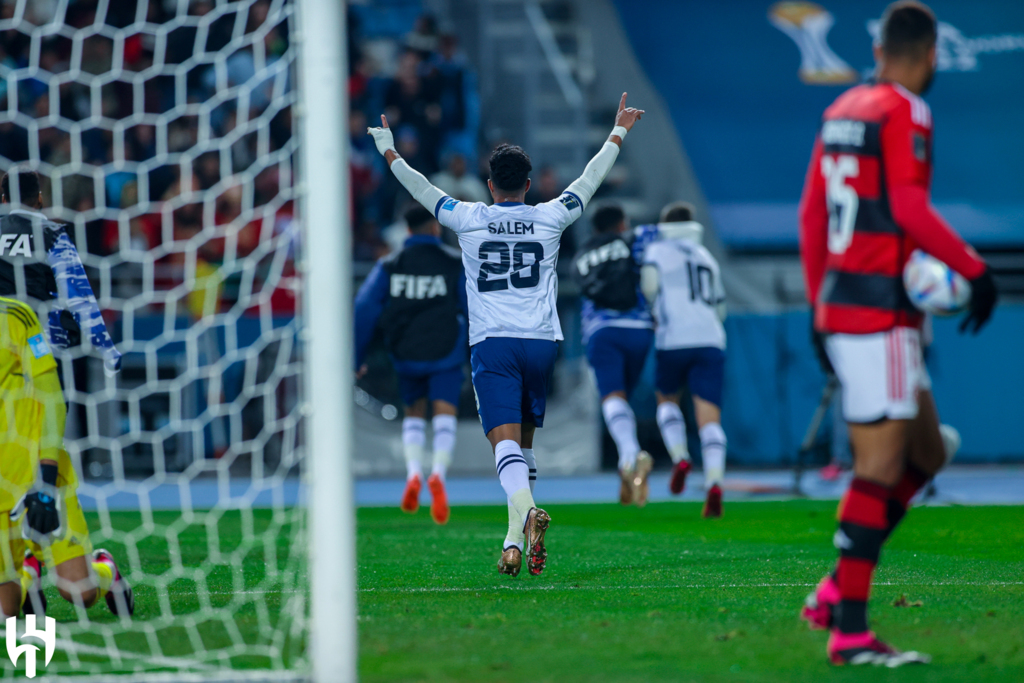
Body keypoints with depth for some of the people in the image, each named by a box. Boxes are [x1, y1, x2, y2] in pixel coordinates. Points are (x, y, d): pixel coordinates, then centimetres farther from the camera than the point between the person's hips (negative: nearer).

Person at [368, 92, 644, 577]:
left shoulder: (469, 219, 3)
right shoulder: (550, 218, 6)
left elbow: (419, 188, 16)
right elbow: (591, 179, 20)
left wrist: (389, 153, 33)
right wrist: (618, 134, 34)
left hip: (491, 343, -2)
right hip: (541, 342, 2)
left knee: (506, 442, -14)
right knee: (524, 442, 15)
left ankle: (526, 512, -39)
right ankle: (517, 536, 12)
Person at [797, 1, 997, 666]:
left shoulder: (842, 111, 14)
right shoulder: (903, 113, -11)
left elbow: (811, 214, 17)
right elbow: (909, 208, -20)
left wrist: (820, 306, 23)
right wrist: (975, 269, -11)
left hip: (839, 305, 9)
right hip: (881, 308, -9)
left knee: (926, 455, 15)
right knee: (880, 469, -7)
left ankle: (834, 592, 10)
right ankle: (850, 630, -7)